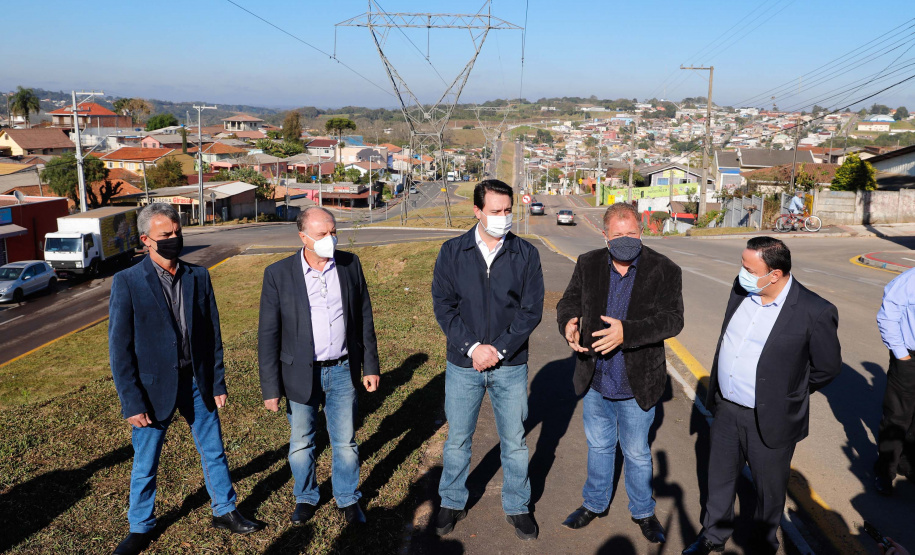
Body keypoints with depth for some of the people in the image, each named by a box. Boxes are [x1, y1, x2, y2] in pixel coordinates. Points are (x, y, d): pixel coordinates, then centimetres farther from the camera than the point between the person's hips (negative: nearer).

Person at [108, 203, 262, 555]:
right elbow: (119, 348, -10)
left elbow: (213, 334, 4)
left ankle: (225, 512, 35)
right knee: (145, 463, 12)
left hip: (196, 381, 3)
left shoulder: (198, 277, 0)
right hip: (153, 387, -3)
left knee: (213, 451, 15)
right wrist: (132, 402, -12)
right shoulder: (127, 282, -11)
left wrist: (218, 383, 4)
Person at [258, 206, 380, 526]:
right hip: (301, 374, -1)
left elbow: (364, 318, 5)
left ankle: (348, 499, 34)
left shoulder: (350, 264, -3)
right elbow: (268, 334, -8)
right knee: (301, 444, 15)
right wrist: (270, 388, -8)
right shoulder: (278, 274, -11)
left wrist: (370, 366, 5)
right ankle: (306, 497, 39)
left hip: (342, 370, 1)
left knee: (345, 442, 13)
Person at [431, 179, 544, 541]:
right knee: (457, 440, 14)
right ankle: (452, 503, 34)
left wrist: (499, 349, -14)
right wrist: (472, 347, -15)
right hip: (463, 364, 0)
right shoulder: (452, 252, -3)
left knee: (514, 441, 12)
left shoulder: (526, 254, -3)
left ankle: (517, 507, 32)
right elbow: (443, 305, -5)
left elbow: (531, 309, -6)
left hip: (510, 365, 0)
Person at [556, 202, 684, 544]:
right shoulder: (588, 264, -2)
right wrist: (568, 323, -20)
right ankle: (595, 503, 44)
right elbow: (569, 301, 4)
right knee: (598, 447, 22)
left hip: (635, 387, -3)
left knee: (637, 454, 16)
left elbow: (672, 319, -20)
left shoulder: (664, 271, -12)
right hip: (595, 382, 3)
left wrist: (627, 331, -35)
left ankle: (643, 512, 40)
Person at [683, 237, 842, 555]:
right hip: (726, 410, 5)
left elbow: (828, 367, -8)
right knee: (719, 480, 22)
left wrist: (786, 394, 1)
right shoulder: (741, 289, -4)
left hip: (769, 420, -5)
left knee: (769, 489, 18)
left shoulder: (815, 312, -22)